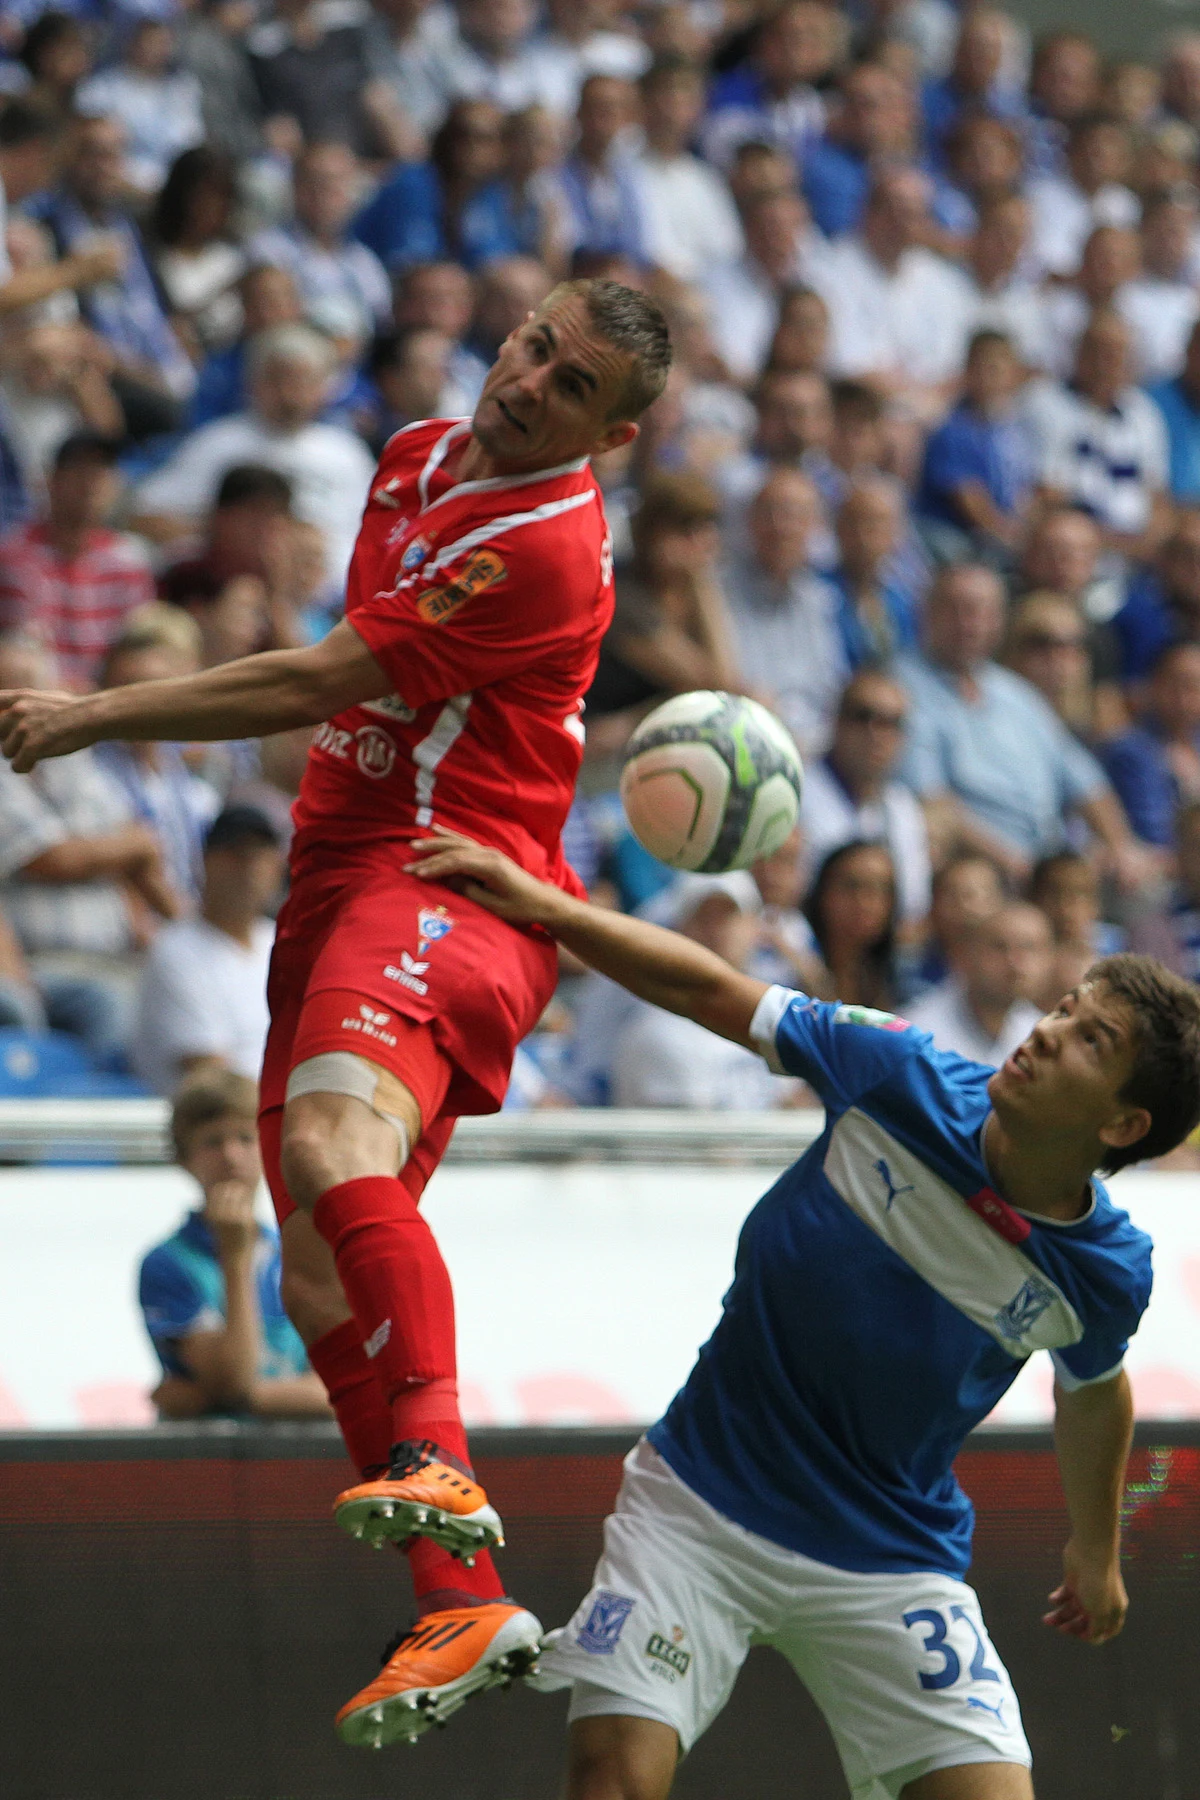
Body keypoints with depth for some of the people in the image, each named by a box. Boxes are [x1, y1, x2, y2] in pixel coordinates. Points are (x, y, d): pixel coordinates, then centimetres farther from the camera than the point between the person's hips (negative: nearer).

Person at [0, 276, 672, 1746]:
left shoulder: (541, 550, -15)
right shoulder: (417, 458, 15)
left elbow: (312, 685, -16)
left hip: (448, 884, -9)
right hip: (342, 880, 9)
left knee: (334, 1145, -36)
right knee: (318, 1281, 2)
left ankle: (439, 1472, -50)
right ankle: (460, 1607, 2)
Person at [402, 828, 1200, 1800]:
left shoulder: (1106, 1273, -12)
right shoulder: (905, 1078, -15)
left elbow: (1092, 1392, 11)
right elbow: (710, 992, -4)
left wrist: (1097, 1551, 27)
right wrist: (542, 904, -12)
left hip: (894, 1561, 1)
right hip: (704, 1502, -1)